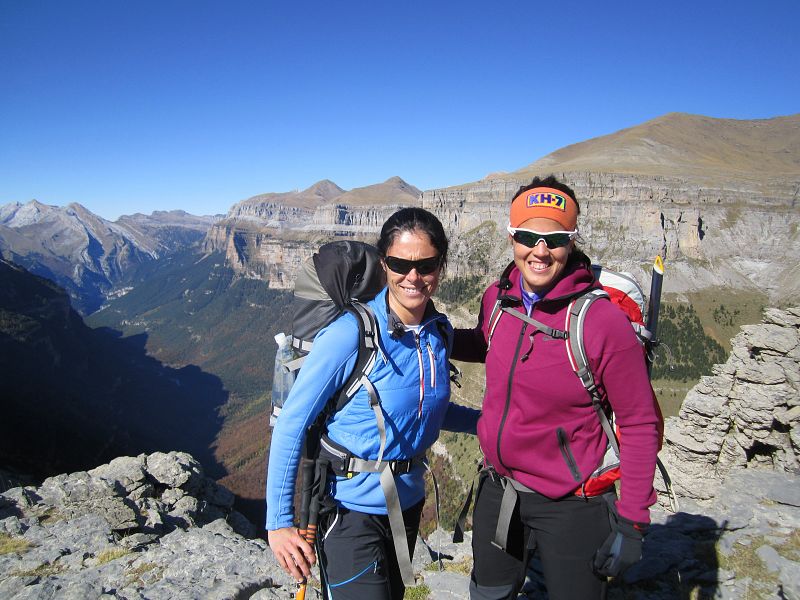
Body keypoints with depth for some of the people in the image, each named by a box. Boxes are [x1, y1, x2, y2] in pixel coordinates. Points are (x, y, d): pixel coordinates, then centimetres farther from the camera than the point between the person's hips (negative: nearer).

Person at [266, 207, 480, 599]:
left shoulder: (440, 332, -5)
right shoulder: (351, 334, -24)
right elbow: (291, 423, -19)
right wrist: (279, 520, -20)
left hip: (408, 501, 7)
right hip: (351, 508, -6)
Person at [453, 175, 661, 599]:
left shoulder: (603, 320, -21)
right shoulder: (497, 298, -6)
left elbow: (639, 424, -14)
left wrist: (632, 521, -13)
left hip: (571, 506, -5)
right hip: (498, 488, 6)